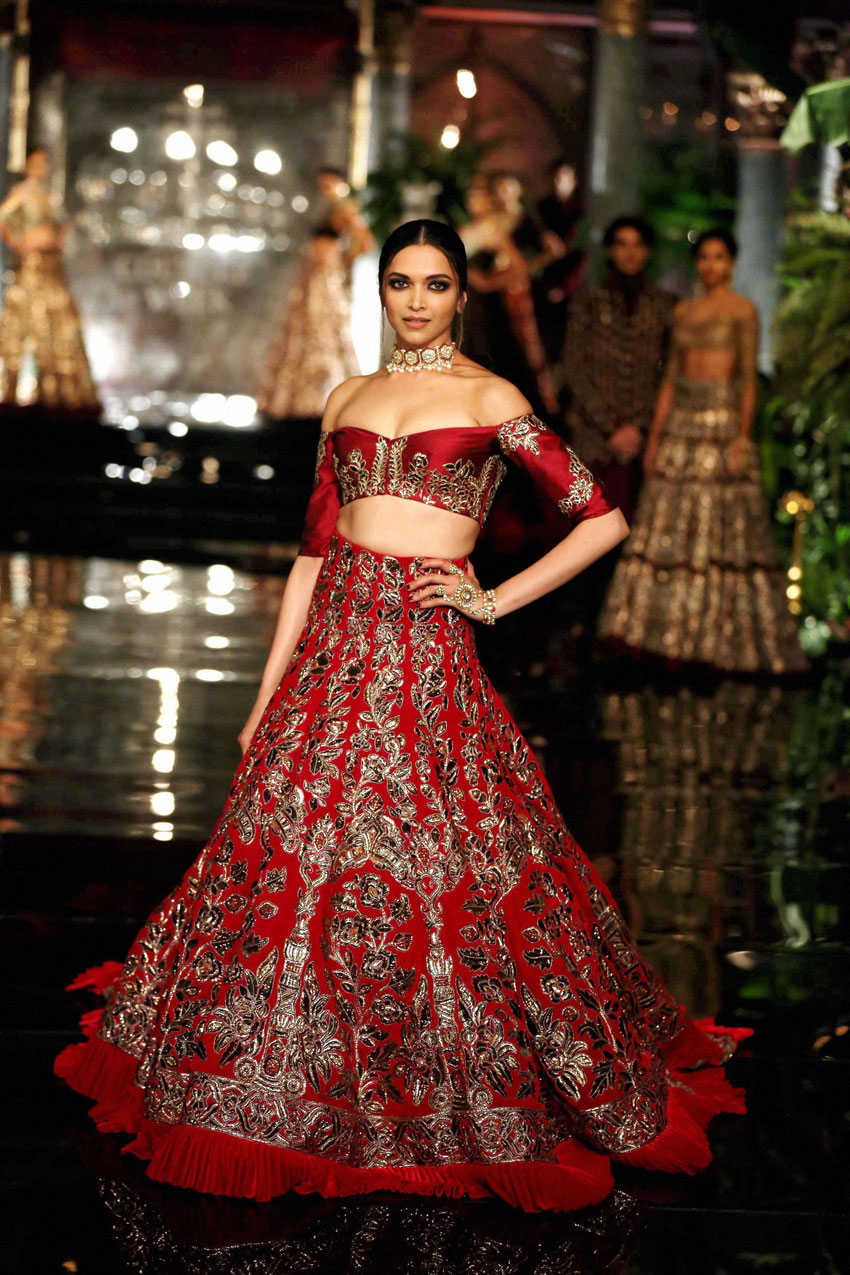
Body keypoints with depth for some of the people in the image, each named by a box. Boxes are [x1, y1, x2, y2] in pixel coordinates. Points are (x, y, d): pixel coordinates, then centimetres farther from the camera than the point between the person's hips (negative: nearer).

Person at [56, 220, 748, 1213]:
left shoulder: (491, 400, 2)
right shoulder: (348, 400, 15)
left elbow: (603, 519, 0)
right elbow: (315, 551, 13)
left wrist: (494, 601, -2)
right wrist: (267, 696, 10)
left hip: (429, 654, -4)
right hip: (335, 648, 5)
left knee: (435, 872, -3)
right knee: (295, 855, 5)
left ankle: (448, 1097, 15)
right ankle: (307, 1087, 24)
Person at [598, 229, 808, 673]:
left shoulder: (742, 310, -1)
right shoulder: (683, 312, 15)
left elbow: (748, 378, -7)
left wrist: (742, 437, -15)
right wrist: (654, 437, 11)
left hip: (722, 420, -6)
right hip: (681, 422, 6)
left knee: (722, 527, -3)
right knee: (666, 524, 3)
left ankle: (721, 638, 3)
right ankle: (669, 631, 8)